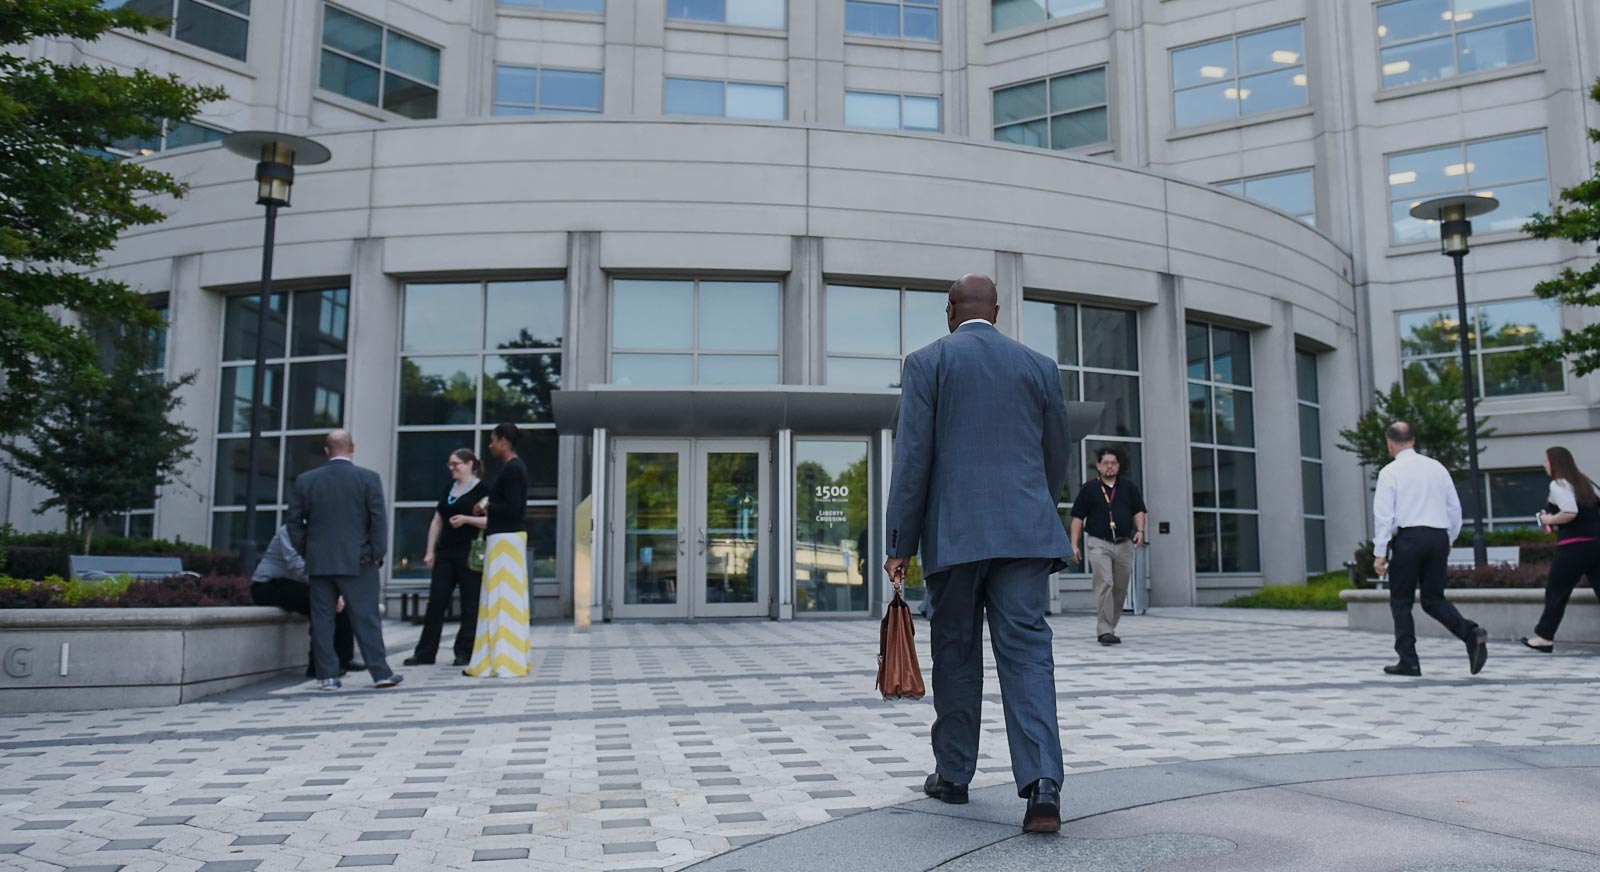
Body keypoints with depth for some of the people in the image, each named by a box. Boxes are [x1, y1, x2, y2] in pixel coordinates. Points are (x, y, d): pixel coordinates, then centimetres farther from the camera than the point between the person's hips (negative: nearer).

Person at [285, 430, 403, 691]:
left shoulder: (305, 480, 5)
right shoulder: (369, 478, -4)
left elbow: (295, 522, 6)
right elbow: (378, 520, -7)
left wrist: (305, 552, 15)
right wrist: (377, 554, -1)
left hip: (319, 561, 2)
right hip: (357, 561, -2)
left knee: (322, 619, 7)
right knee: (366, 618, 1)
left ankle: (328, 675, 7)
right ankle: (381, 673, 1)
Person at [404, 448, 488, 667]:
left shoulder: (481, 490, -3)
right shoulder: (448, 489, 16)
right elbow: (437, 522, 17)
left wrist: (466, 519, -20)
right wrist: (430, 551, 10)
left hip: (470, 553, -6)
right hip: (445, 552, 6)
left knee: (469, 603, 0)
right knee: (436, 600, 4)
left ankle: (465, 652, 7)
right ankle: (425, 653, 8)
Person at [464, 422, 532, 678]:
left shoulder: (511, 469, -15)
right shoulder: (515, 467, 15)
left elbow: (512, 509, -22)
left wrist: (486, 506, -8)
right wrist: (490, 505, 8)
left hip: (505, 539, -10)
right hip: (510, 537, 10)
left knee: (501, 599, -6)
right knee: (509, 600, 12)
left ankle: (502, 662, -3)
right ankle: (511, 658, 17)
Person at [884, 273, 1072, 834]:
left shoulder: (927, 363, 2)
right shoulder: (1038, 366, 12)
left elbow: (912, 458, -4)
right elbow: (1056, 459, 15)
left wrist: (900, 546, -2)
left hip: (954, 534, -2)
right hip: (1026, 531, 2)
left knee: (955, 653, 10)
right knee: (1027, 650, -1)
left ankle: (953, 774, 22)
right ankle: (1043, 786, -12)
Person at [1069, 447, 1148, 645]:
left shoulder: (1129, 487, 14)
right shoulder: (1089, 488, 6)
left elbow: (1139, 511, 13)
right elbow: (1078, 517, 5)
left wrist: (1140, 530, -7)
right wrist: (1074, 545, -2)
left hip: (1124, 544, 4)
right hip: (1099, 543, -4)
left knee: (1120, 588, 6)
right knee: (1104, 584, -17)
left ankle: (1110, 627, 19)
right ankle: (1104, 630, -18)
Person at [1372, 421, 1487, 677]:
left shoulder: (1390, 472, -3)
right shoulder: (1437, 467, 12)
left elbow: (1383, 514, -7)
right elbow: (1455, 508, 14)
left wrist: (1380, 552, -6)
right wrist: (1449, 539, 26)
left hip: (1409, 537, -5)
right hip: (1438, 536, 5)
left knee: (1401, 601, 5)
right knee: (1434, 599, 14)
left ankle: (1408, 661, 3)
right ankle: (1472, 633, -10)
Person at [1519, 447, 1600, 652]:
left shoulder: (1558, 484, -7)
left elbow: (1570, 513, -21)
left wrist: (1549, 520, -4)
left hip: (1575, 546, -7)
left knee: (1556, 591, 4)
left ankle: (1544, 637, 11)